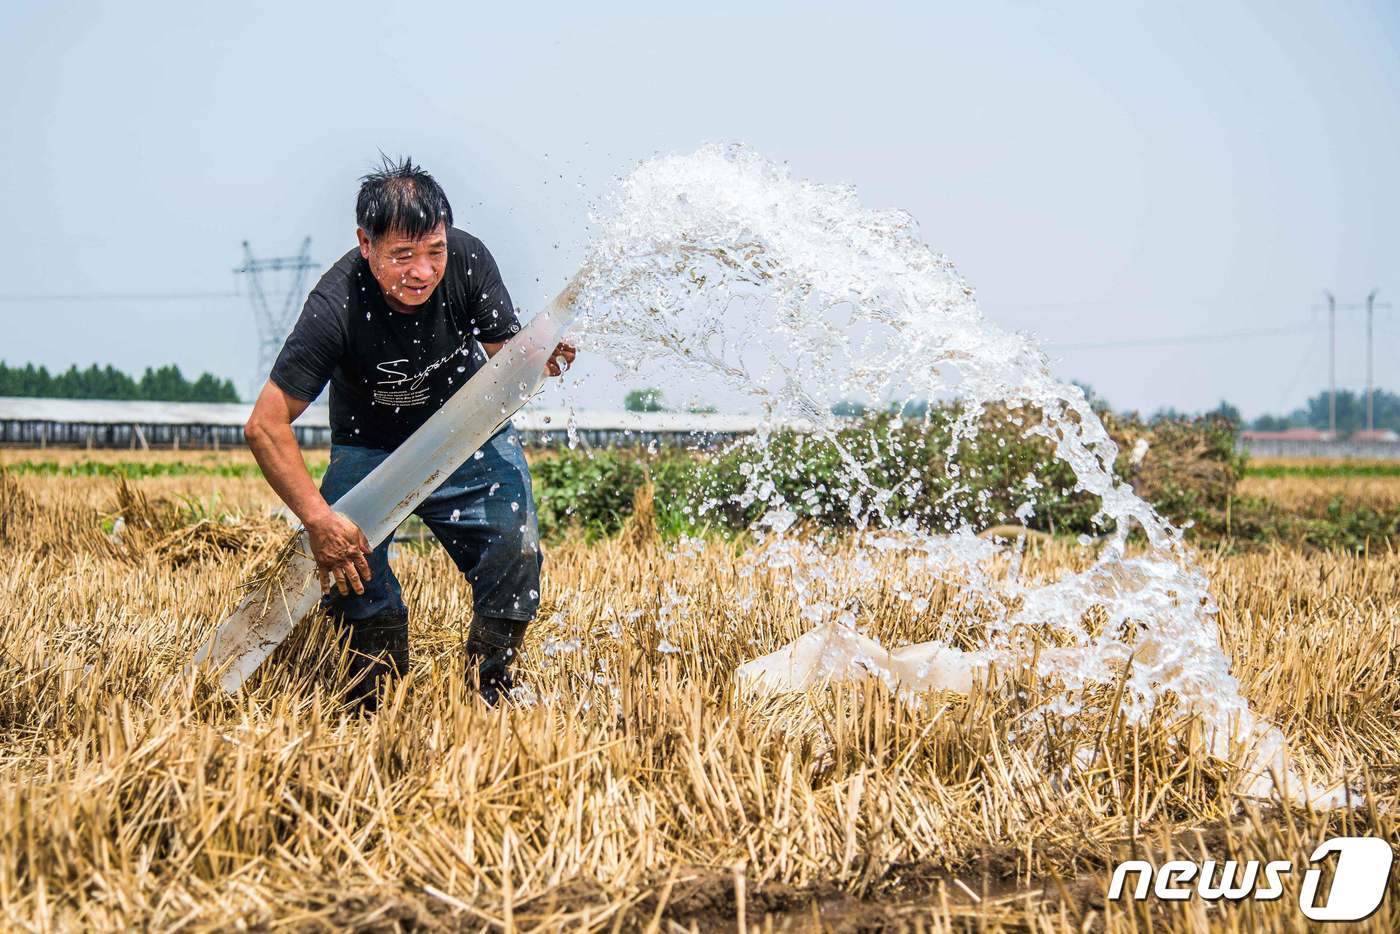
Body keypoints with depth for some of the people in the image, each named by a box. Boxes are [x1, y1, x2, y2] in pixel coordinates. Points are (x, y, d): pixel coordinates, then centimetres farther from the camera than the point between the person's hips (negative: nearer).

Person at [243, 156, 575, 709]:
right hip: (370, 449, -2)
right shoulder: (336, 309, -32)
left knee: (515, 555, -16)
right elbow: (265, 426, -30)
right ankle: (377, 698, -2)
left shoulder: (468, 260, -22)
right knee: (345, 561, -24)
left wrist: (537, 358, -39)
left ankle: (489, 691, 6)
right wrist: (319, 519, -39)